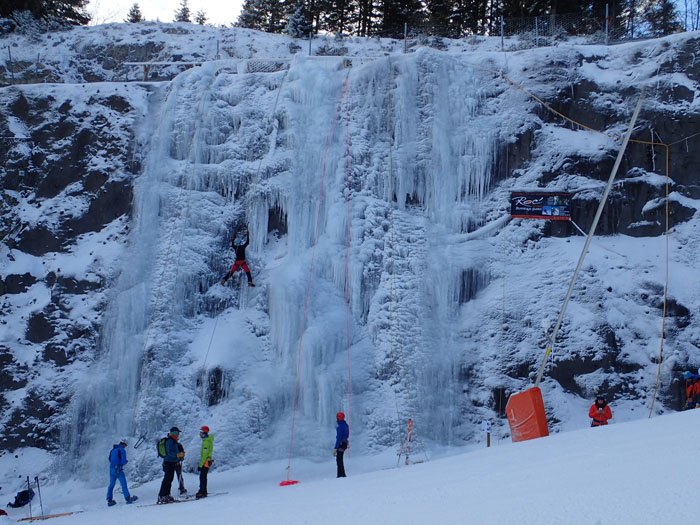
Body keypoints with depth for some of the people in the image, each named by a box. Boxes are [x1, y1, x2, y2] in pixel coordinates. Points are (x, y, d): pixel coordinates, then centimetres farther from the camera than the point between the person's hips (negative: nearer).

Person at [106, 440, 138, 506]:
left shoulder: (112, 450, 12)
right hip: (118, 469, -7)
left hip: (111, 469, 7)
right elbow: (123, 461, -15)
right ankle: (128, 498, -1)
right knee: (124, 484, -1)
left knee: (111, 485, 12)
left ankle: (109, 500, 12)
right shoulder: (122, 450, -10)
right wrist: (126, 461, 7)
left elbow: (110, 459, 23)